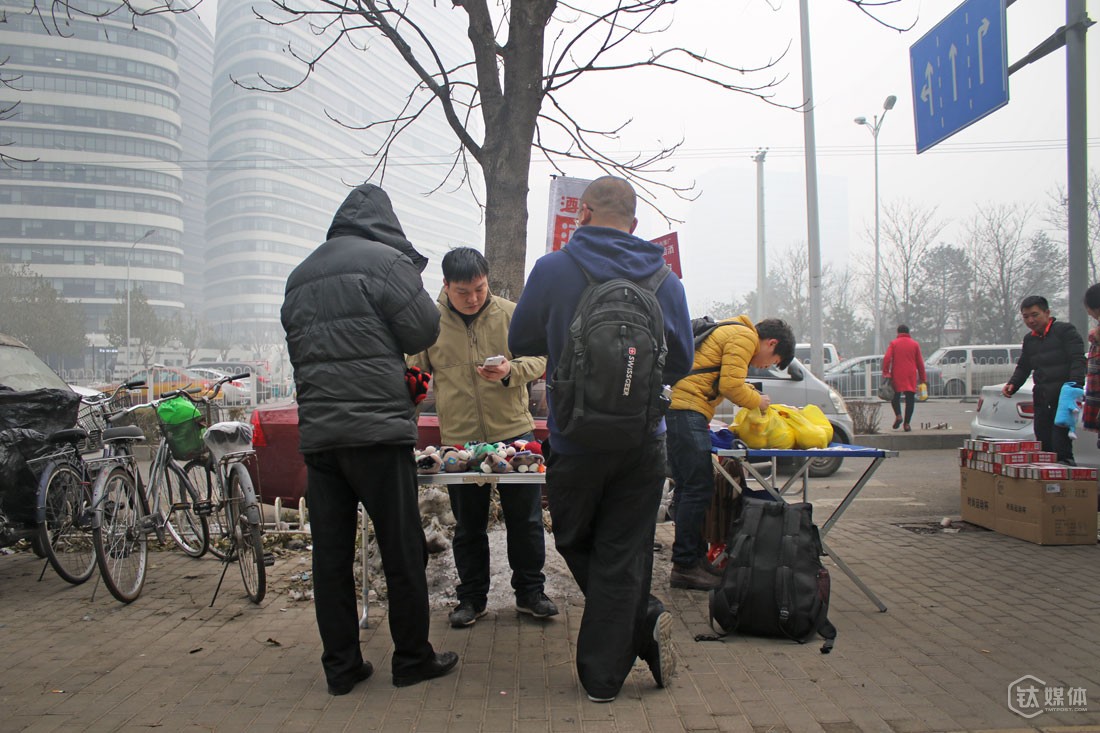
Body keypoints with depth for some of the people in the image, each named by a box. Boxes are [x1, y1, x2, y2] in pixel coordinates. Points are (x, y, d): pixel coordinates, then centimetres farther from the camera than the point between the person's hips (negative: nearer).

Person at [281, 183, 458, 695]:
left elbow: (297, 347, 20)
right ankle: (412, 659, 15)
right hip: (377, 429, -6)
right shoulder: (385, 259, -4)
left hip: (317, 434, 6)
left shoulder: (300, 276, 17)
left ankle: (341, 666, 17)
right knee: (402, 551, 5)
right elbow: (424, 331, -5)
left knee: (330, 555, 9)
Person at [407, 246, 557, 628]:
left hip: (514, 431, 0)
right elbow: (416, 374, 10)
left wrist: (511, 371, -17)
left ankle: (530, 592, 24)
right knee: (468, 526, 11)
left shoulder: (510, 314, -1)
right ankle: (472, 597, 26)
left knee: (525, 520, 8)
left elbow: (538, 360, 2)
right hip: (459, 438, 0)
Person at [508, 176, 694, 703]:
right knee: (623, 557, 9)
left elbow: (521, 341, 6)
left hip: (575, 439, -2)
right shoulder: (665, 278, 0)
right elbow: (681, 362, 10)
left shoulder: (552, 270, -8)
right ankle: (603, 676, 11)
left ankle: (644, 623, 6)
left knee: (576, 545, 18)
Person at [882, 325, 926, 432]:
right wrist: (922, 377, 12)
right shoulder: (915, 344, 8)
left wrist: (885, 372, -7)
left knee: (895, 396, 13)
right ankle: (907, 423, -1)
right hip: (911, 376, 1)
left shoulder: (894, 343, 3)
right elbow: (920, 362, 8)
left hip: (897, 375, -1)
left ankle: (898, 415, -9)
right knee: (910, 399, 3)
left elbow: (887, 358, -9)